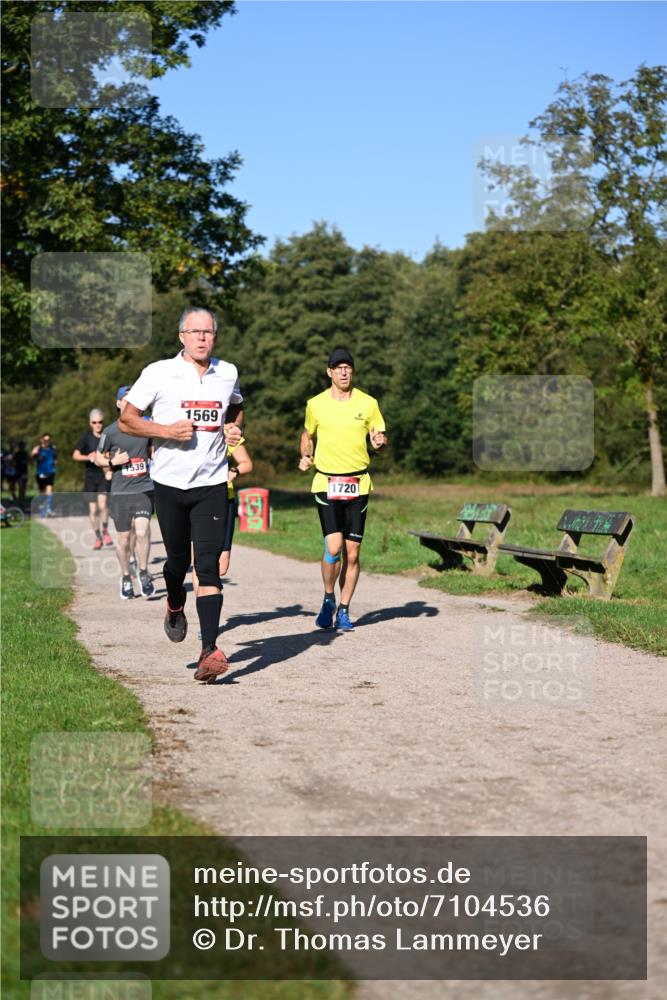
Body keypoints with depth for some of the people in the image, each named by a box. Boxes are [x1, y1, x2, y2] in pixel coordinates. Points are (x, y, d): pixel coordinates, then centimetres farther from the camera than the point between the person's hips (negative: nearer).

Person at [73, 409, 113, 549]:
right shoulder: (86, 436, -1)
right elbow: (75, 455, -5)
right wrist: (88, 457, -24)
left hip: (105, 476, -1)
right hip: (91, 476, 1)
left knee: (102, 503, -22)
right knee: (93, 509, 2)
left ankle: (105, 531, 0)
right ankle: (98, 537, 19)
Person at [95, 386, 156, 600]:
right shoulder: (110, 432, -1)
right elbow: (98, 458, 8)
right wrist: (113, 462, -10)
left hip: (144, 488, 1)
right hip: (120, 492, -1)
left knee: (142, 530, -17)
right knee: (124, 536, 4)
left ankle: (143, 572, 3)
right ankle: (126, 577, 24)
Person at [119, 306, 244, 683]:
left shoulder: (228, 374, 6)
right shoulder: (159, 373, -4)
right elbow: (126, 420, -1)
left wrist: (235, 429, 4)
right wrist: (166, 430, -16)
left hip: (212, 484, 1)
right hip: (170, 482, 0)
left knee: (209, 566, -10)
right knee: (178, 561, 12)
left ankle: (210, 651, -14)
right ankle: (175, 608, 47)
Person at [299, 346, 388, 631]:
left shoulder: (368, 403, 3)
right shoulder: (316, 404, 3)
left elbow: (379, 438, 9)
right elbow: (307, 434, 20)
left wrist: (379, 443, -14)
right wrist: (306, 457, 1)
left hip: (358, 484, 1)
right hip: (326, 482, -1)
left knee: (352, 552, 2)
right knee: (333, 547, -15)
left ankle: (344, 610, 17)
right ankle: (328, 600, 10)